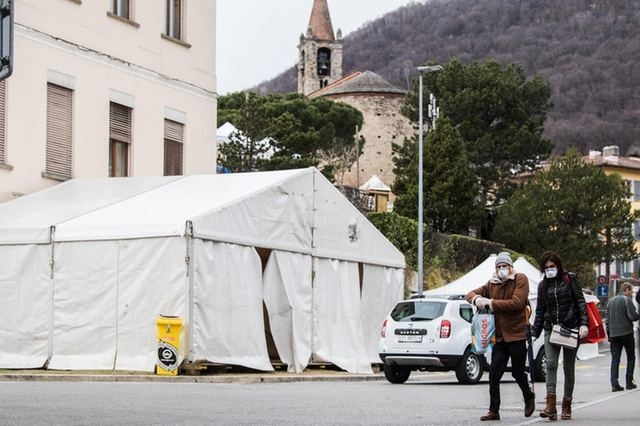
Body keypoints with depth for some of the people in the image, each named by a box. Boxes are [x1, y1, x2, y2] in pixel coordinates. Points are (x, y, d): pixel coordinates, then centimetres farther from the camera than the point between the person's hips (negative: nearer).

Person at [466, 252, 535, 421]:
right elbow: (471, 294, 15)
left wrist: (491, 302, -18)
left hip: (516, 335, -4)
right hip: (499, 336, 5)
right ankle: (494, 411, 2)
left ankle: (529, 397, 35)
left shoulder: (520, 280, -6)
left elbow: (516, 303, -19)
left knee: (518, 372, 7)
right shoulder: (492, 284, 10)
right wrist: (476, 299, -11)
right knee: (494, 374, -3)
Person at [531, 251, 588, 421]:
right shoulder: (543, 285, 13)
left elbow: (581, 302, -2)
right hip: (551, 329, 2)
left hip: (571, 328, -2)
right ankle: (551, 405, -24)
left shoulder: (570, 279, 3)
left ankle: (567, 406, 9)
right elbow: (540, 311, 16)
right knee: (551, 364, -14)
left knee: (568, 367, 3)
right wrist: (534, 333, 12)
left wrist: (584, 324, -13)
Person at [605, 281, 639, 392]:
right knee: (631, 357, 9)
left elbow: (607, 319, 15)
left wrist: (609, 333, 17)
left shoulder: (611, 301, 14)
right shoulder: (627, 300, -8)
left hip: (614, 334, 5)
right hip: (626, 333, -5)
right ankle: (629, 382, 8)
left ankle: (614, 384, -5)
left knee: (615, 359, 3)